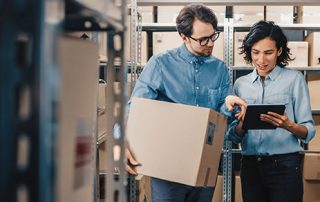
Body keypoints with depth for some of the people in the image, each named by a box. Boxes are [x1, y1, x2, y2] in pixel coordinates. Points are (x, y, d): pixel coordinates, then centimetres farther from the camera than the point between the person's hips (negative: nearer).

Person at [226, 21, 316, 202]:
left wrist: (288, 125, -24)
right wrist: (242, 125, -12)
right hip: (250, 166, 3)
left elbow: (309, 132, -5)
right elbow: (234, 136, 9)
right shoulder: (241, 84, 8)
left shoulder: (294, 79, -2)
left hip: (285, 166, -3)